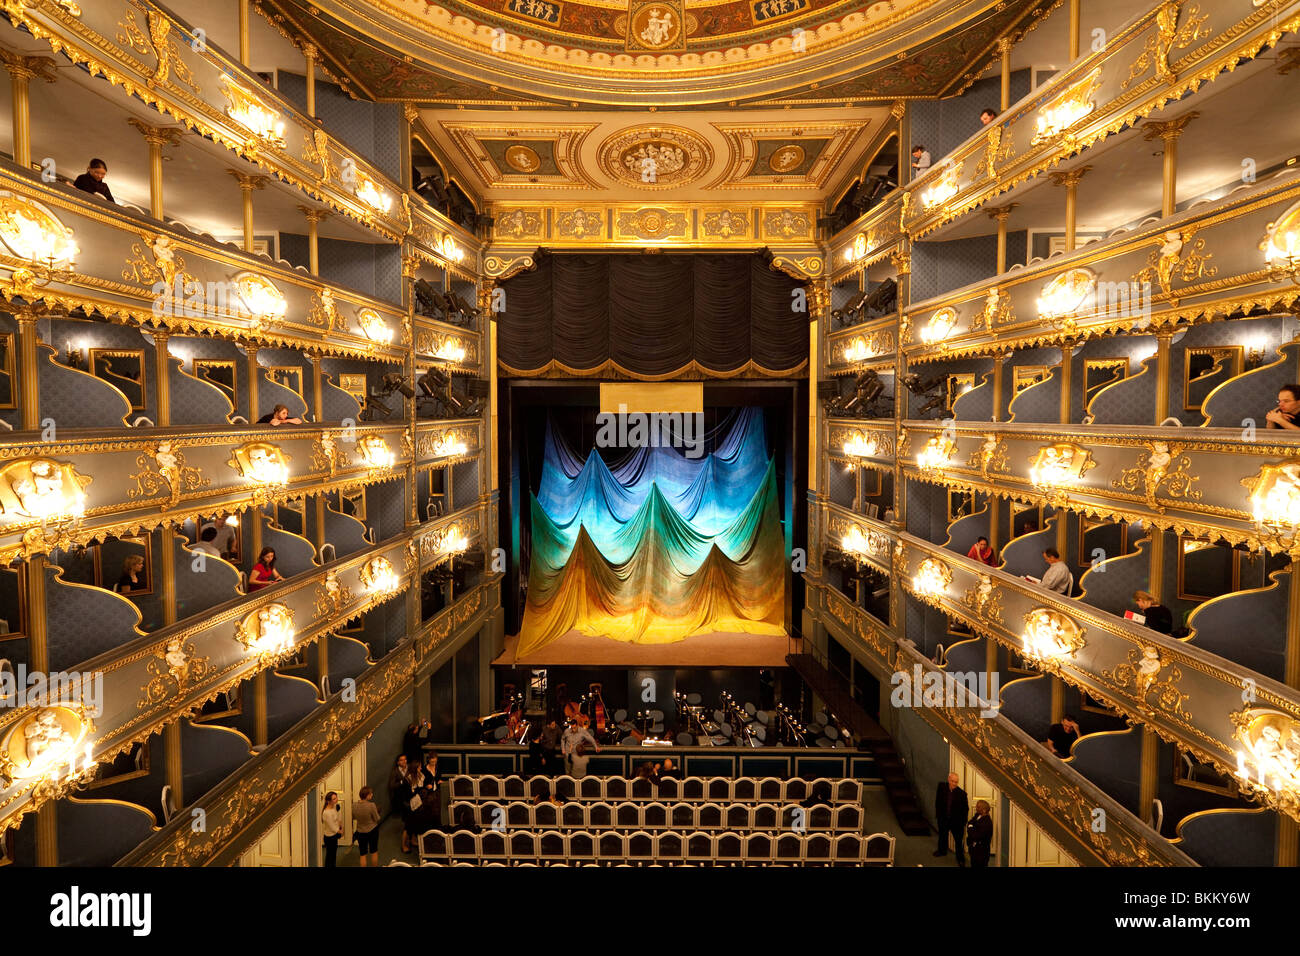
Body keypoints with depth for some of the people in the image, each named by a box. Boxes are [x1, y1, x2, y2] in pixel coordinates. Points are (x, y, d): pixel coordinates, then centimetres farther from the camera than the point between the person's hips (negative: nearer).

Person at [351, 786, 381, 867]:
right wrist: (376, 811, 2)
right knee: (374, 852, 19)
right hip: (372, 830, -2)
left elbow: (353, 818, 3)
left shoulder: (354, 806, -16)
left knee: (363, 854, 16)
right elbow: (377, 819, -15)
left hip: (360, 832, 2)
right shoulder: (371, 805, -27)